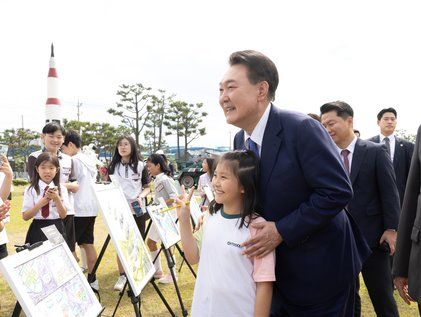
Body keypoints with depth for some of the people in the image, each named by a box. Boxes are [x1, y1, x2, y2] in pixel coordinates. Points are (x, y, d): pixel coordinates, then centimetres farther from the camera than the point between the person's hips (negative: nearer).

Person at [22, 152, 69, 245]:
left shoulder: (61, 189, 2)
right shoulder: (31, 190, -2)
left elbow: (63, 215, -4)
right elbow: (25, 216, -5)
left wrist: (57, 199, -18)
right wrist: (40, 203, -18)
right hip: (38, 230, -1)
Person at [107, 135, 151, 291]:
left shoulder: (141, 166, 2)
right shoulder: (112, 167, 5)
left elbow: (147, 187, 5)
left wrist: (140, 197, -12)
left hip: (137, 210, 0)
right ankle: (122, 276, 11)